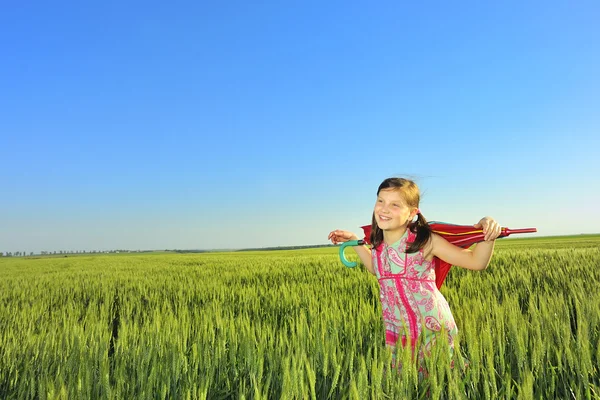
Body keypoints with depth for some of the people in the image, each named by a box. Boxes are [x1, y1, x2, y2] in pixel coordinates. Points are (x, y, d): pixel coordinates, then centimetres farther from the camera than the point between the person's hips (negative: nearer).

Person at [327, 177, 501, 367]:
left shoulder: (425, 241, -17)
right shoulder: (379, 245, -4)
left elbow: (476, 262, -13)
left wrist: (488, 238, -32)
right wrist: (354, 241, 14)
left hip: (433, 329, -4)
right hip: (396, 331, 4)